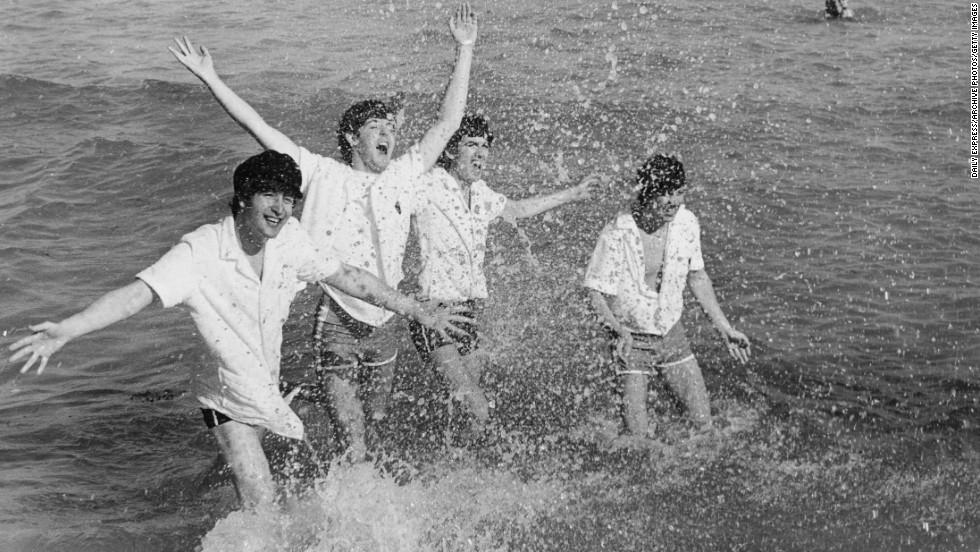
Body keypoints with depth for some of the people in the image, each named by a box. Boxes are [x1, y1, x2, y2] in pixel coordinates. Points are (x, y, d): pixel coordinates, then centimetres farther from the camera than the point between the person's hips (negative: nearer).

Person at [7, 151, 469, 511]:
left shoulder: (289, 238, -9)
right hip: (227, 397, -5)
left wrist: (420, 313, 7)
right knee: (262, 509, -13)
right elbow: (137, 293, -35)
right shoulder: (201, 252, -25)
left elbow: (347, 277, 2)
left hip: (270, 388, 5)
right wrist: (66, 330, -50)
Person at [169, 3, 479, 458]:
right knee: (350, 441, -10)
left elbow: (447, 123, 10)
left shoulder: (401, 177, 7)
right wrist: (209, 78, -8)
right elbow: (258, 127, -4)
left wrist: (464, 50, 8)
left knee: (371, 431, 15)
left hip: (382, 327, 4)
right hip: (337, 323, -4)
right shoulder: (324, 176, -2)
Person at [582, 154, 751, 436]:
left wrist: (725, 328, 9)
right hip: (632, 339, -4)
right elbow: (595, 291, -15)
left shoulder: (687, 223, -7)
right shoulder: (617, 234, -21)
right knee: (638, 435, -8)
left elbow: (697, 276, 8)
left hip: (672, 333, 5)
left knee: (703, 420, 4)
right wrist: (619, 330, -32)